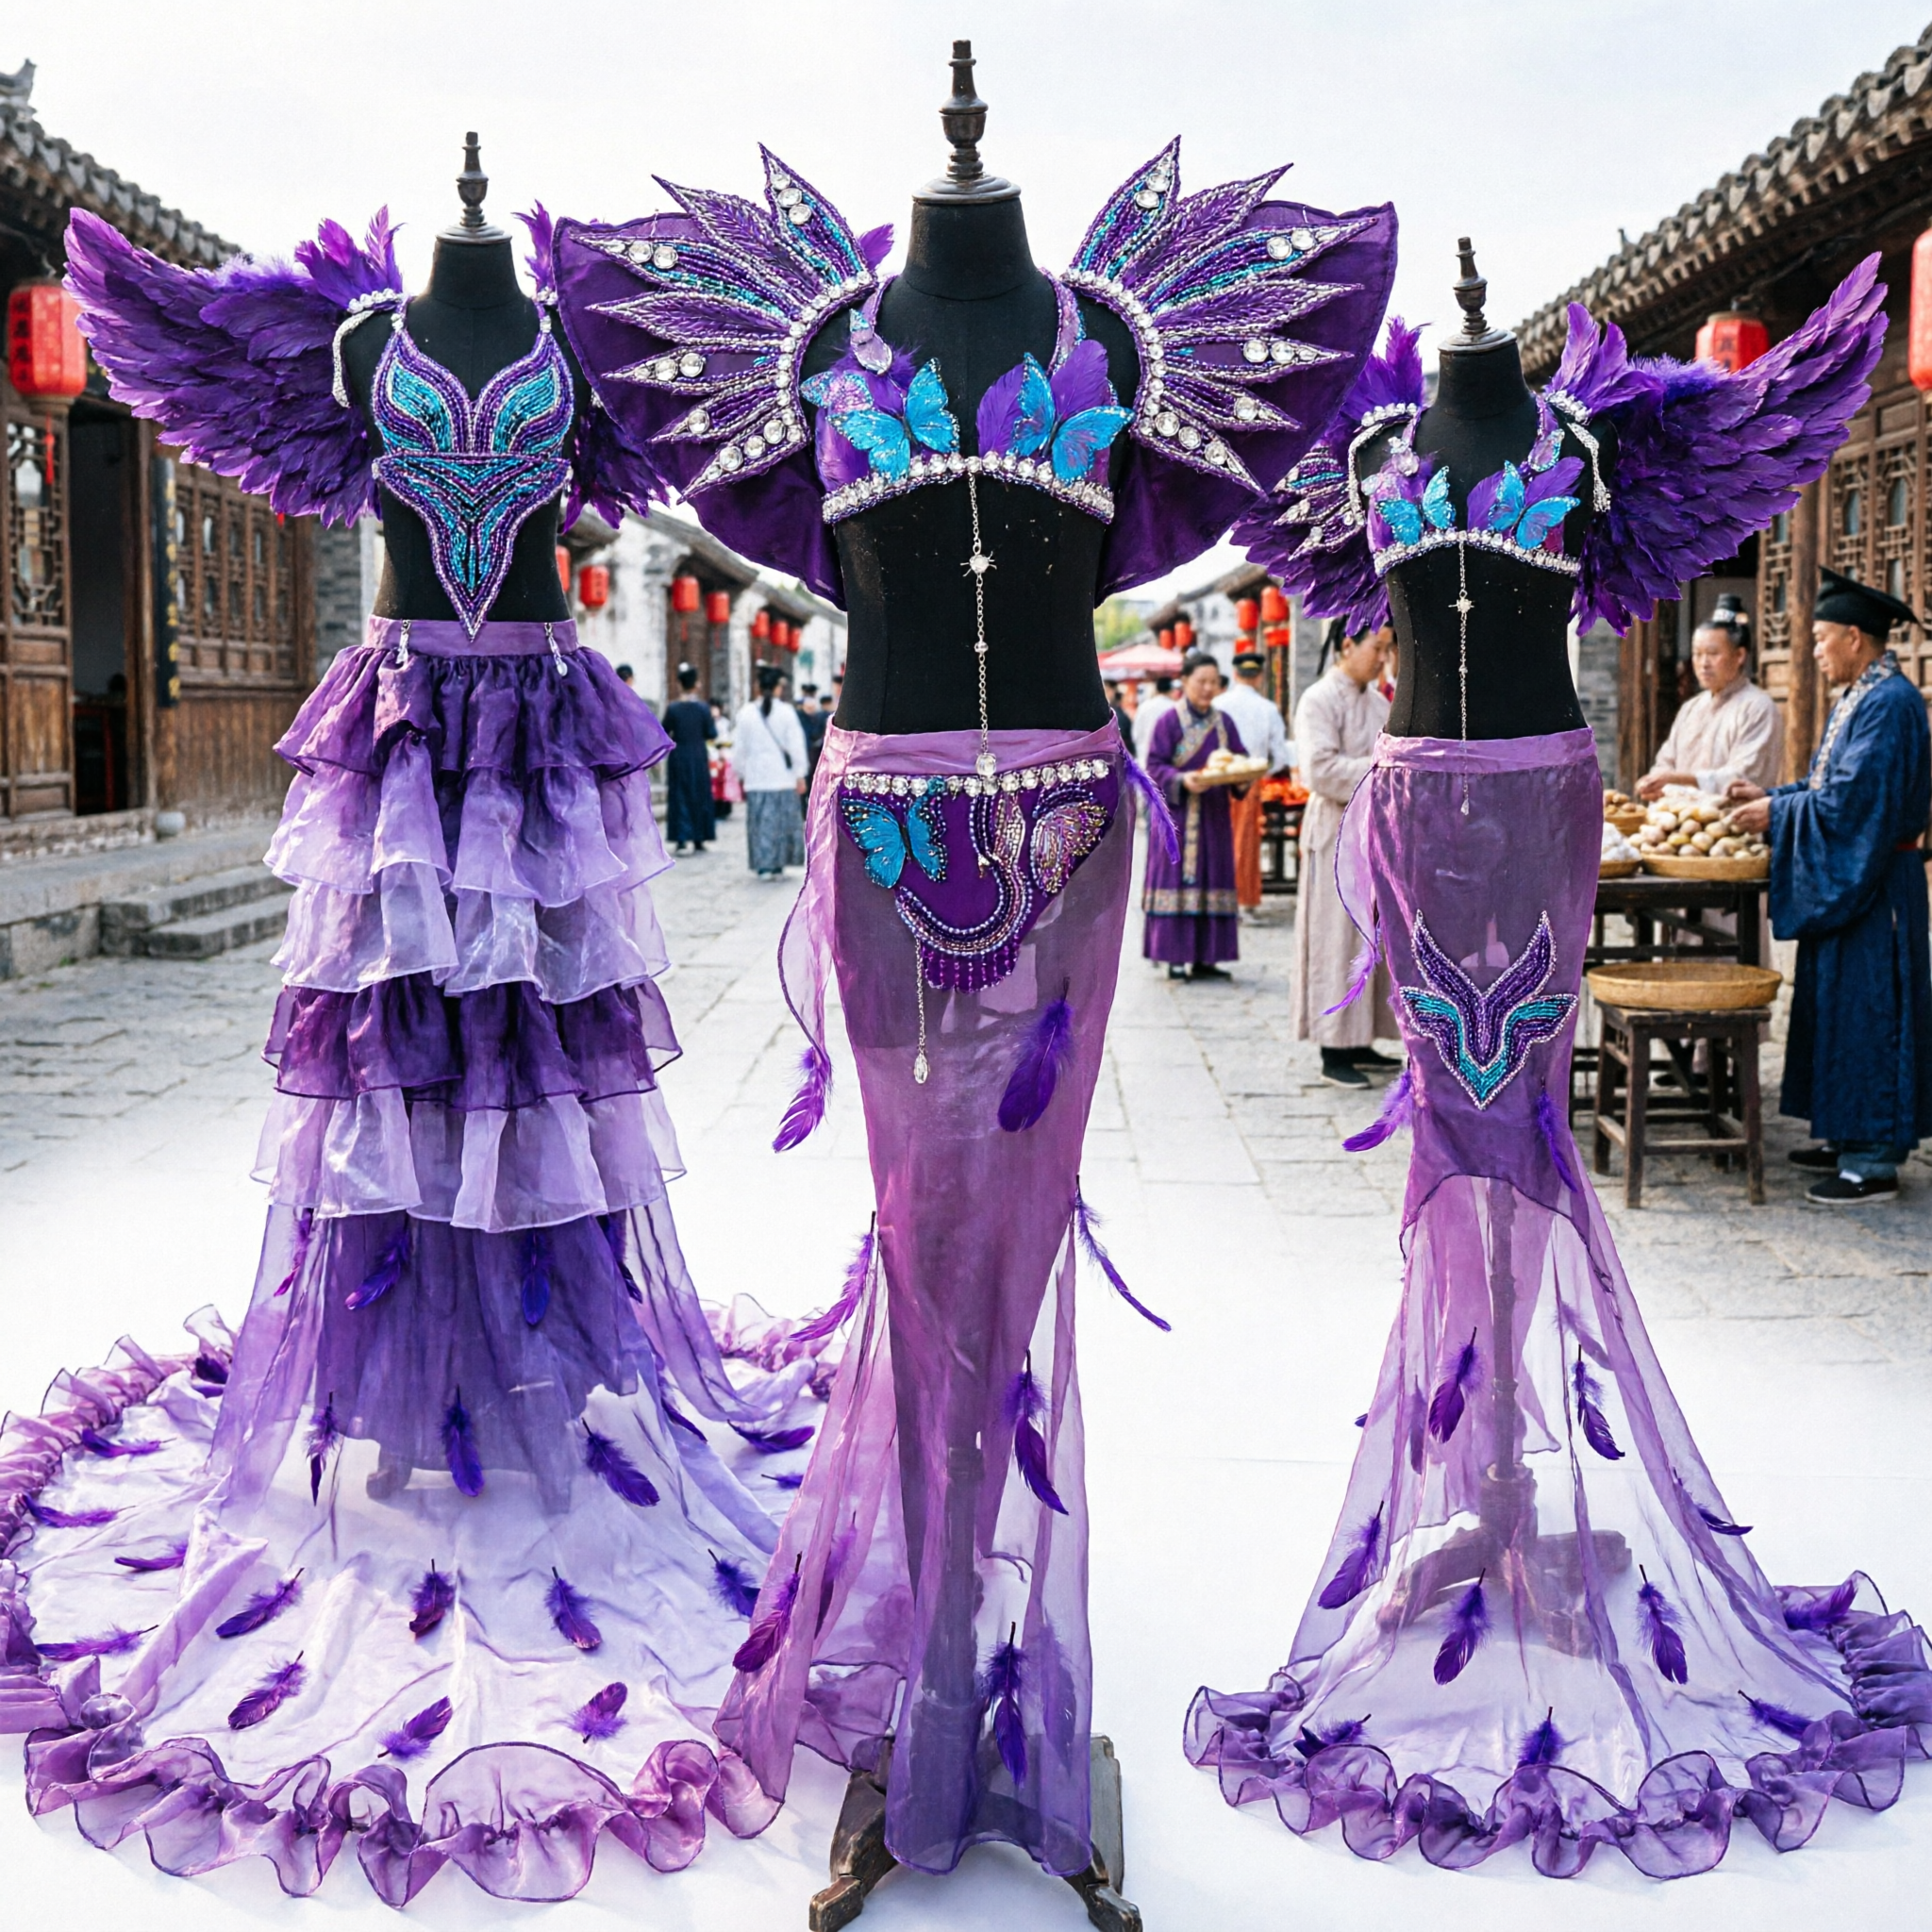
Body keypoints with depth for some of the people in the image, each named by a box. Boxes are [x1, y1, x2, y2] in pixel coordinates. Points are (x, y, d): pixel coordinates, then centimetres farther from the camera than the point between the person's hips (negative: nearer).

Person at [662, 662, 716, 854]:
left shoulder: (672, 708, -9)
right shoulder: (703, 707, -7)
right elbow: (711, 733, -4)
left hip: (679, 756, -1)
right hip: (699, 756, 1)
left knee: (679, 796, 3)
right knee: (699, 795, 12)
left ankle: (683, 839, -8)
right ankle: (699, 838, 18)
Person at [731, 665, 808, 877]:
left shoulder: (745, 714, -1)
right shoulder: (786, 712, -7)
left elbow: (739, 748, 4)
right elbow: (796, 745, -5)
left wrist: (740, 772, 16)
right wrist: (800, 775, 2)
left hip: (756, 778, 1)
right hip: (784, 778, -1)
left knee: (760, 821, 5)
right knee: (783, 820, 7)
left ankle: (764, 866, 2)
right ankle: (778, 865, 8)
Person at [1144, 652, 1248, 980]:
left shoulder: (1224, 722, 11)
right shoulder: (1170, 720, -4)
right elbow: (1154, 766, -8)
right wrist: (1182, 780, -24)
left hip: (1213, 815, 5)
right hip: (1178, 813, -5)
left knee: (1212, 878, 4)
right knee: (1177, 877, -5)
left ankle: (1204, 957, 9)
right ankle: (1175, 957, -1)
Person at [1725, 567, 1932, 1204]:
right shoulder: (1857, 698, 14)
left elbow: (1854, 799, -23)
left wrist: (1778, 811, -15)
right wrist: (1771, 795, 11)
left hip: (1874, 887, -10)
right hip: (1841, 882, 10)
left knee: (1865, 1010, -6)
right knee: (1837, 1007, 14)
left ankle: (1874, 1163, -1)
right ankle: (1849, 1136, 24)